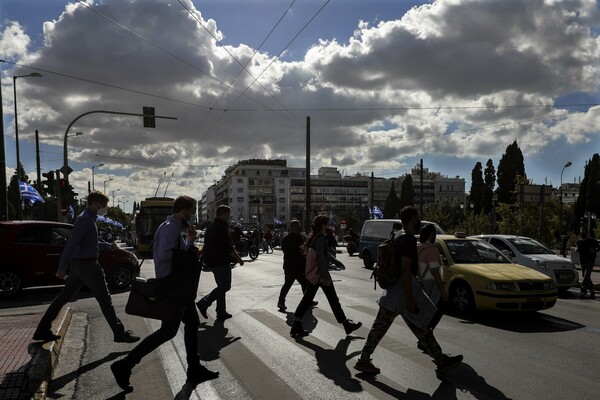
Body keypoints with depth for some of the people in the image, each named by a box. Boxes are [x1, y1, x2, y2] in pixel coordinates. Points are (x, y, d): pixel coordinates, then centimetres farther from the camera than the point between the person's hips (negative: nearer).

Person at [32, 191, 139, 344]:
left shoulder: (89, 218, 15)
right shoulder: (85, 219, -17)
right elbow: (72, 243, -24)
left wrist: (108, 246, 24)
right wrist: (63, 267, -27)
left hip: (78, 265, 10)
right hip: (87, 264, -10)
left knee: (64, 297, 14)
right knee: (104, 299, -3)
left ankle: (42, 331, 20)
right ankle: (119, 333, 4)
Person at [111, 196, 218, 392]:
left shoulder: (174, 227, 14)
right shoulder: (170, 228, -18)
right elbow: (164, 254, -31)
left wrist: (189, 242, 2)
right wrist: (186, 249, -17)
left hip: (179, 287, 11)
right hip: (172, 287, -11)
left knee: (192, 323, 16)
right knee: (168, 331, -5)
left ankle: (195, 370, 26)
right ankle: (124, 366, 2)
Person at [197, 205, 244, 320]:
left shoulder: (211, 227, 15)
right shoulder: (222, 227, -16)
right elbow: (228, 247, -20)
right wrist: (238, 258, -9)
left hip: (212, 262, 10)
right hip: (221, 262, -10)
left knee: (221, 286, 16)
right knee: (225, 286, -2)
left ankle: (221, 312, 16)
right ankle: (204, 303, -6)